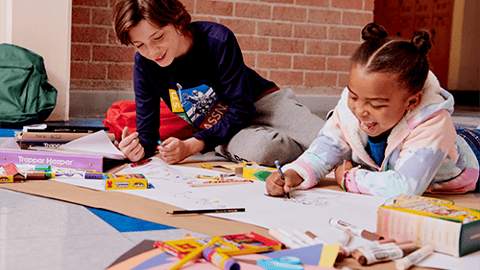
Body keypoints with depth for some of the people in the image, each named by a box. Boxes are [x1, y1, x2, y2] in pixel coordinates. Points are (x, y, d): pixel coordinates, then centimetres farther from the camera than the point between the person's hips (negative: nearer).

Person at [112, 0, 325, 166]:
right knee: (259, 148, -36)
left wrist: (191, 146, -33)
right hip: (215, 130, 2)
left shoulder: (218, 40, -23)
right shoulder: (144, 64, -12)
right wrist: (140, 149, -34)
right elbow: (147, 131, -7)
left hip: (262, 103, -1)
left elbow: (242, 108, -22)